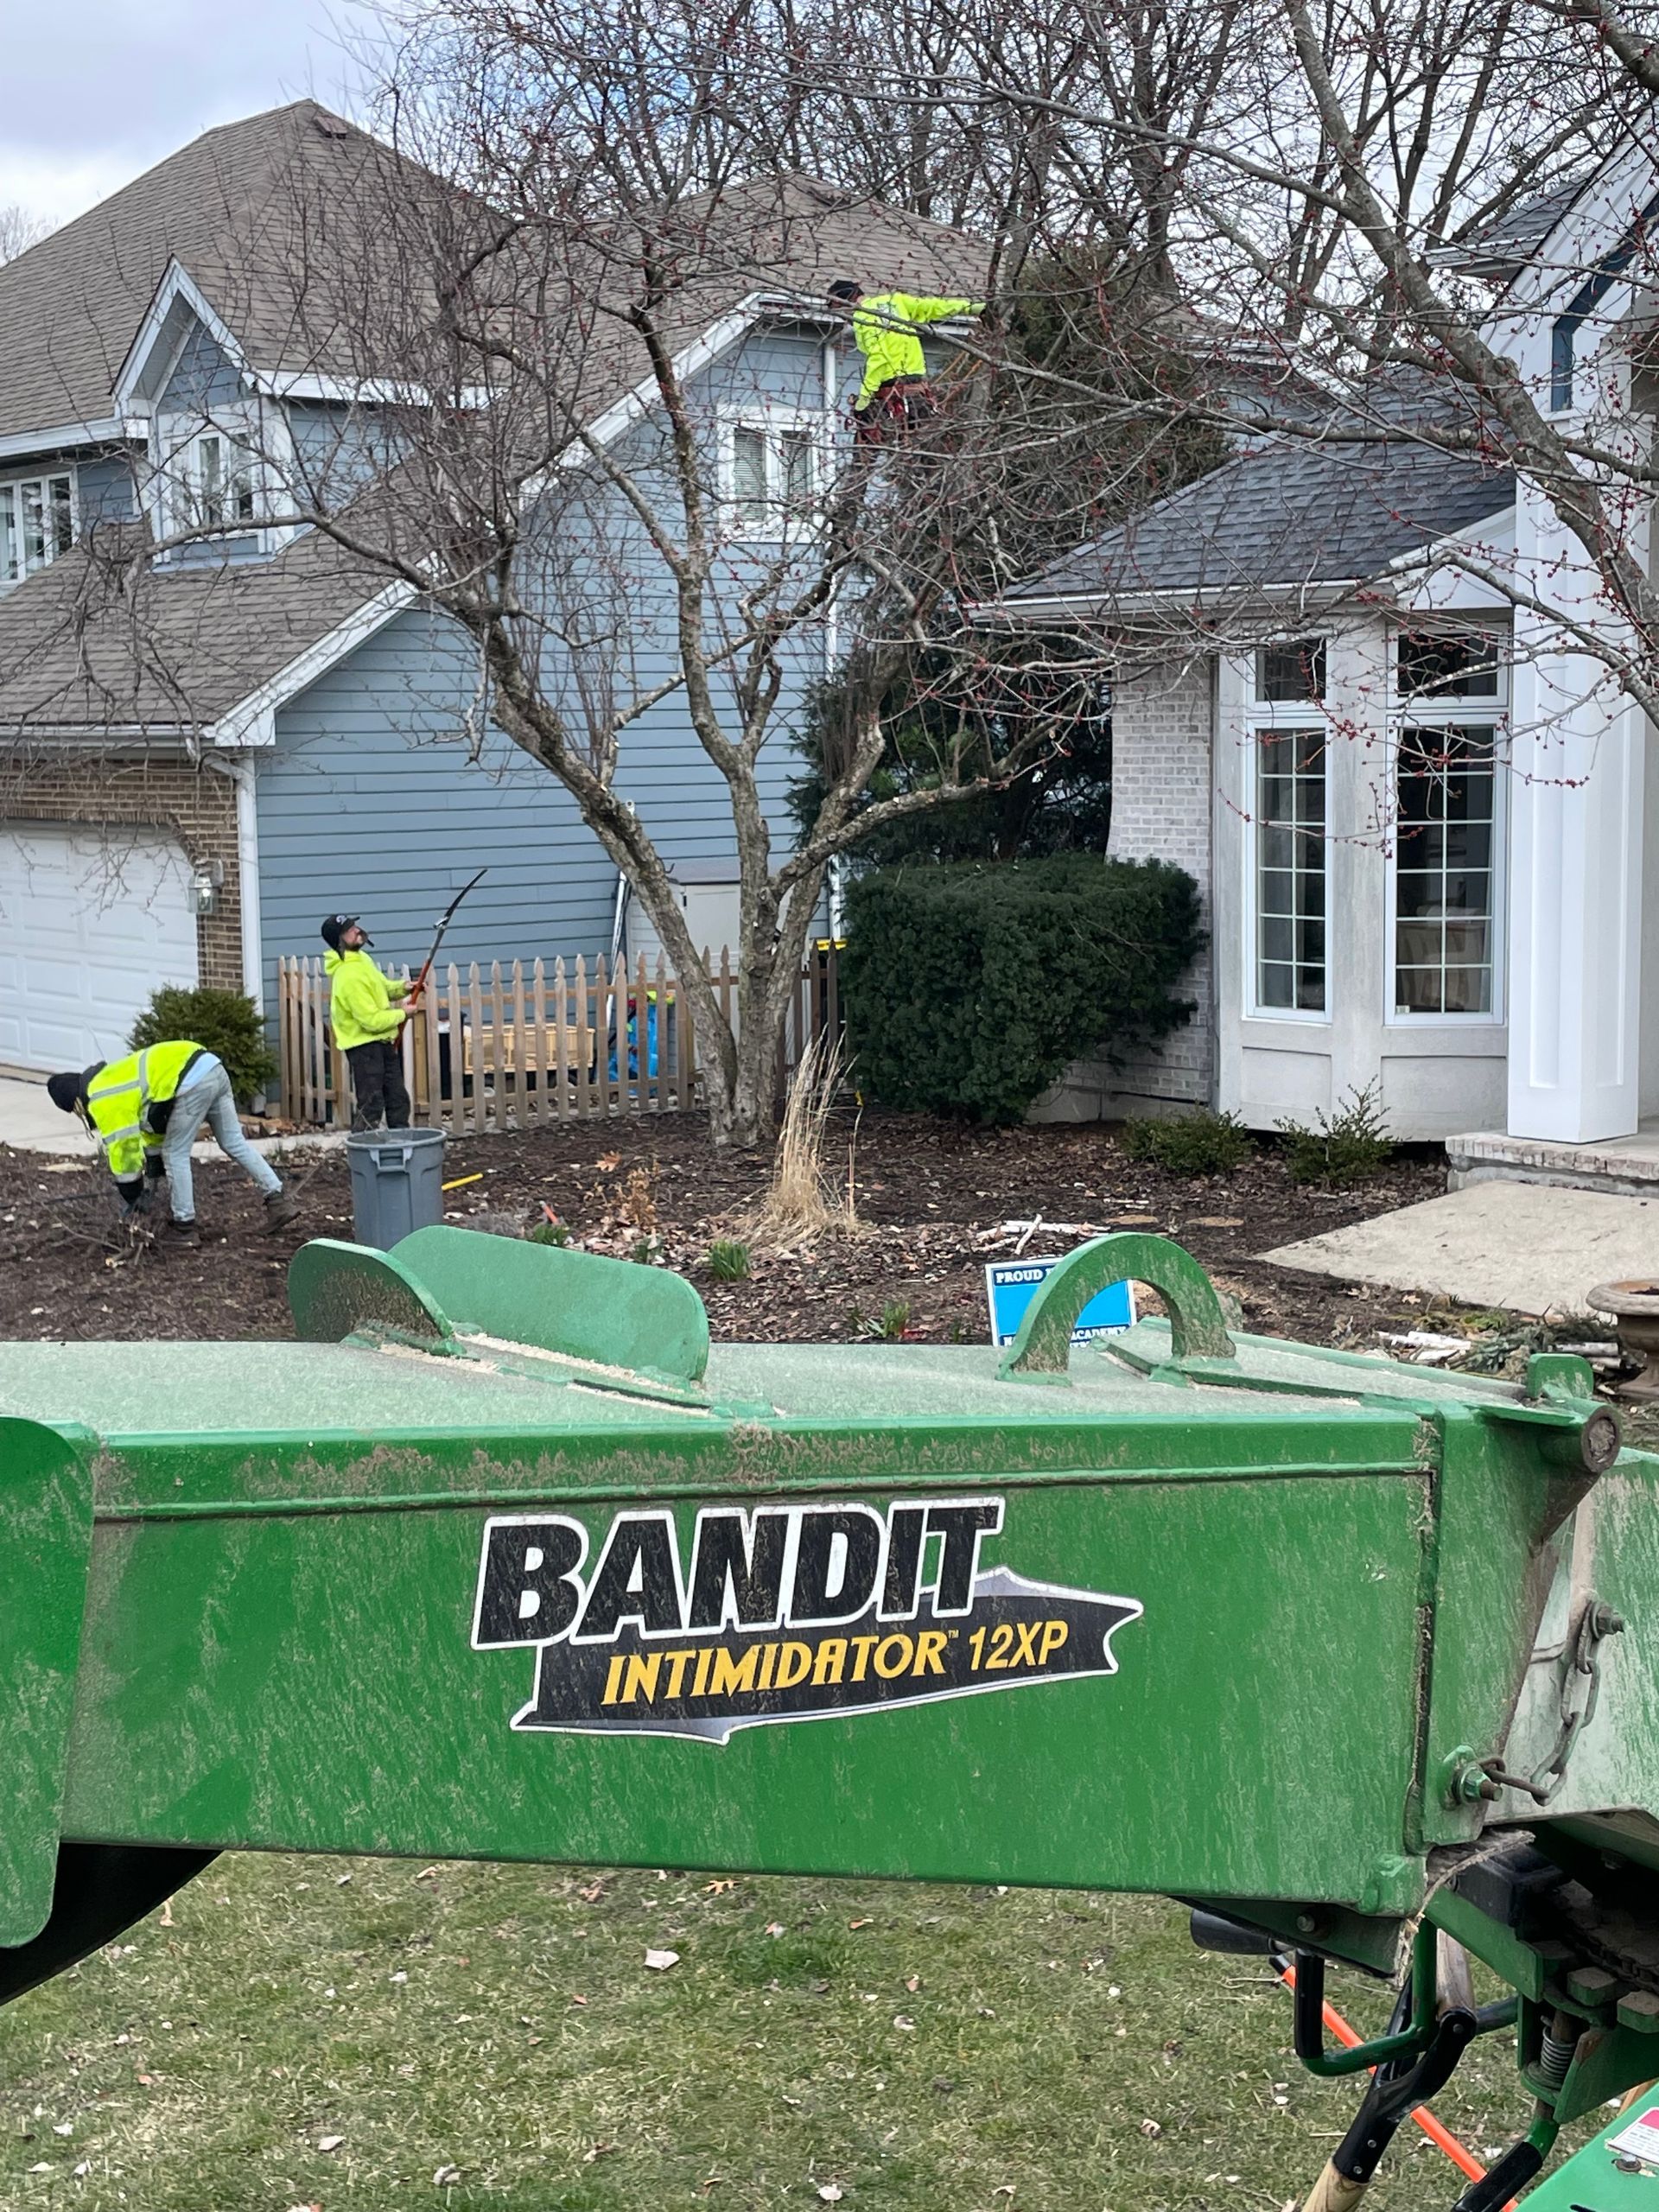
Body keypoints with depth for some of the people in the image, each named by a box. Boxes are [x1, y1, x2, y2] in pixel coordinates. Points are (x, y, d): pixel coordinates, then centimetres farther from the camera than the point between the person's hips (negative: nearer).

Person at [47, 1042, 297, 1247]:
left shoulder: (102, 1102, 1)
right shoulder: (112, 1078, 29)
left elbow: (122, 1148, 4)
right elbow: (151, 1123, 36)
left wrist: (132, 1195, 17)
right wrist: (155, 1173, 39)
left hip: (192, 1082, -9)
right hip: (213, 1068, 9)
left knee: (175, 1154, 6)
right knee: (234, 1143, 17)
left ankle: (184, 1227, 14)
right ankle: (278, 1200, 16)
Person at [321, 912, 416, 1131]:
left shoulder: (361, 958, 5)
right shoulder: (349, 976, -25)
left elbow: (382, 986, 21)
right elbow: (372, 1021, -26)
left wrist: (402, 988, 1)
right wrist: (402, 1014, -12)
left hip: (383, 1042, 10)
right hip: (365, 1046, -10)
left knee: (398, 1100, 17)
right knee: (370, 1106, -10)